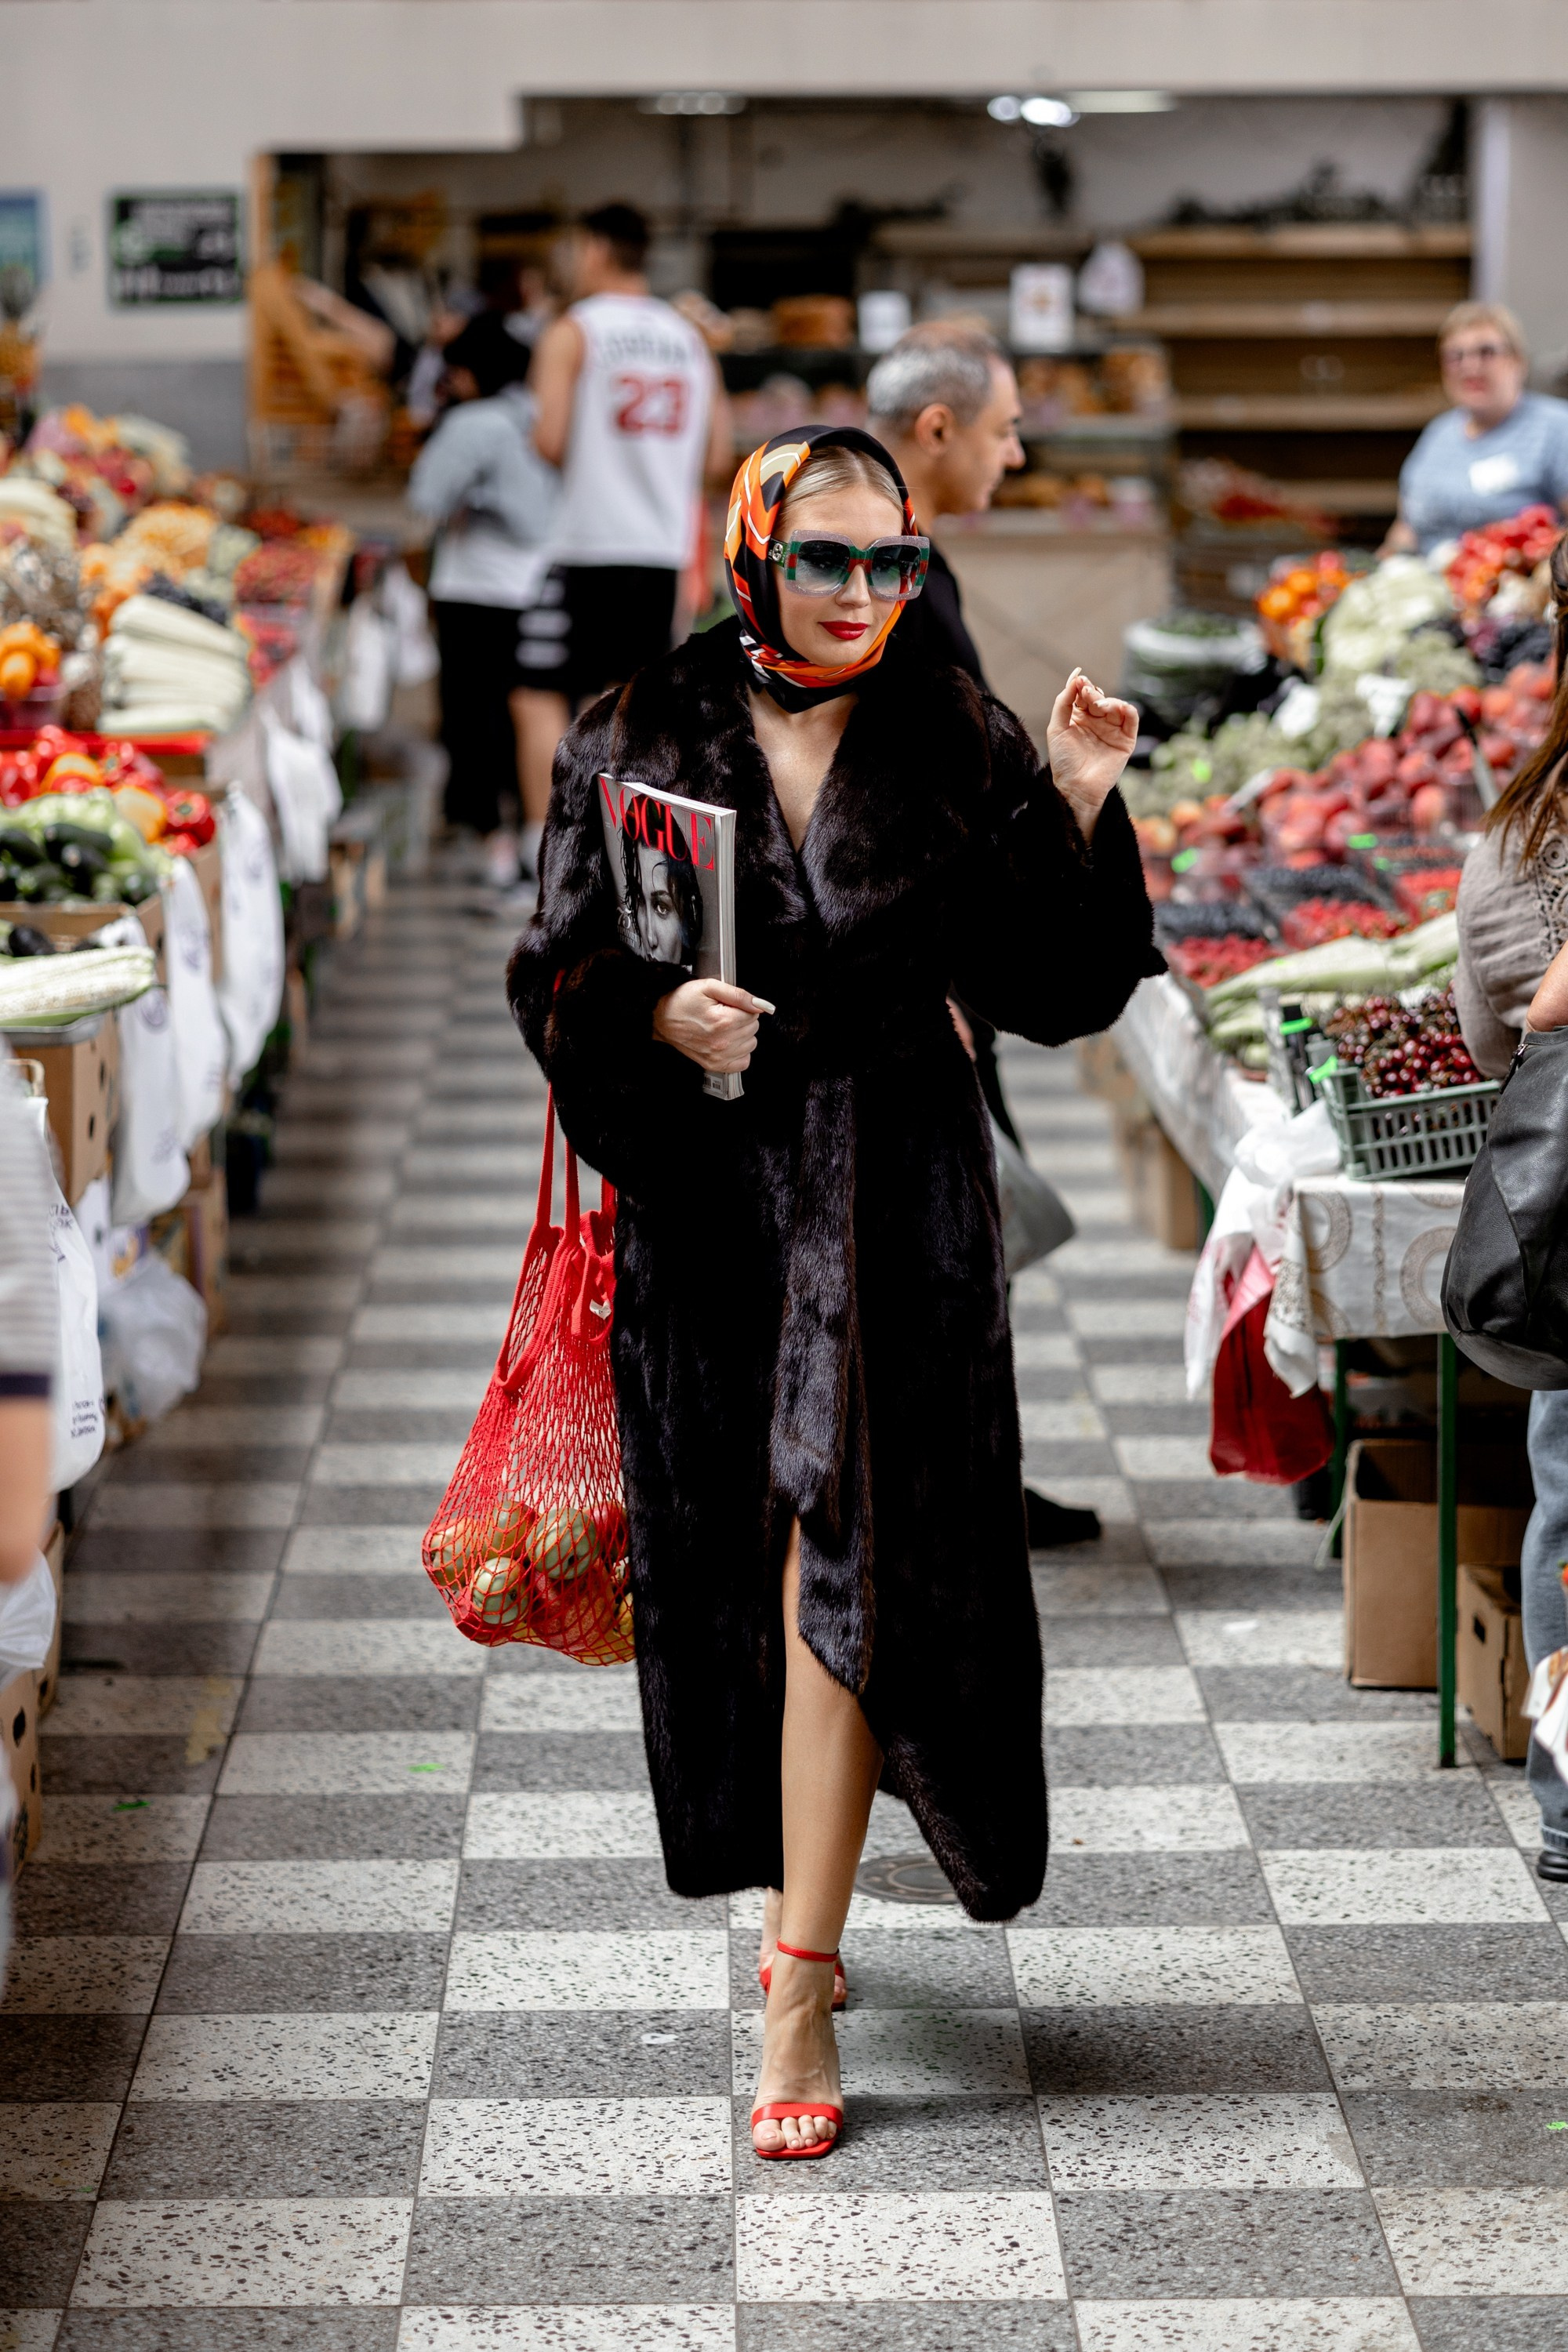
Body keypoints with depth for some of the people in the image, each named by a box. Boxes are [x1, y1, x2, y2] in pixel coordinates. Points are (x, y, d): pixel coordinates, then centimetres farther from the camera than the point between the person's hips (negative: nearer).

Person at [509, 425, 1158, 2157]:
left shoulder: (955, 747, 1)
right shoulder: (642, 742, 2)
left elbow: (1050, 988, -1)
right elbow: (555, 970, 1)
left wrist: (1076, 814, -14)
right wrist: (655, 1011, -19)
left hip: (893, 1213, -2)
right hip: (707, 1206, 2)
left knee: (842, 1566, -10)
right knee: (734, 1569, 12)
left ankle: (797, 1998, -9)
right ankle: (797, 1894, 35)